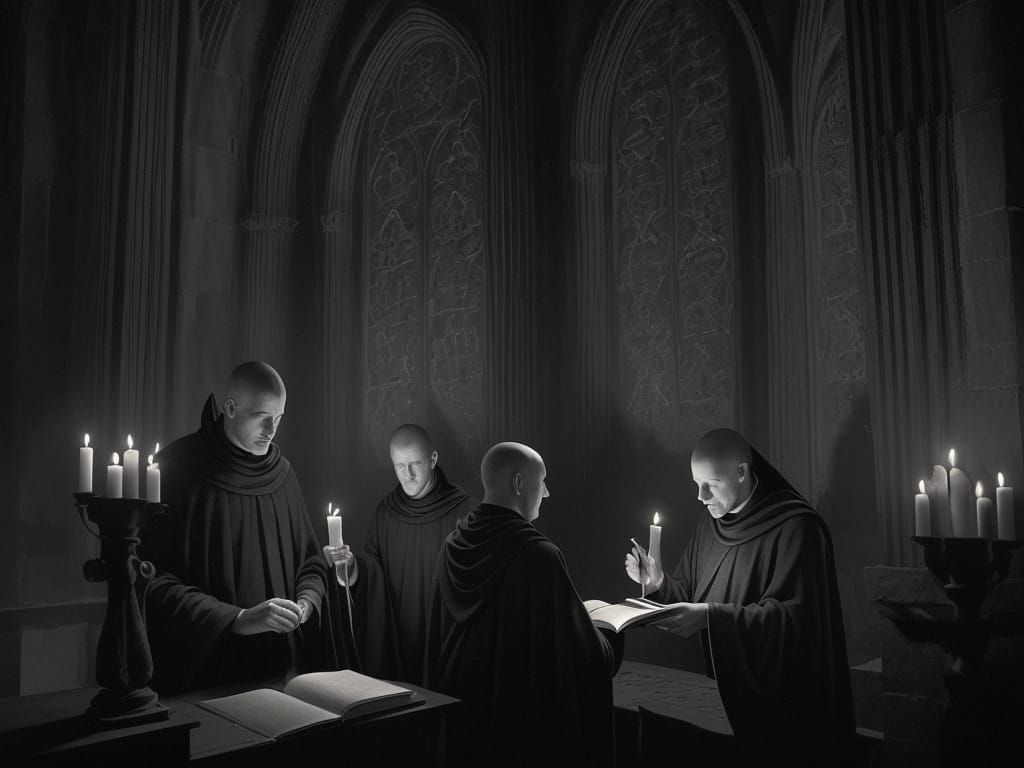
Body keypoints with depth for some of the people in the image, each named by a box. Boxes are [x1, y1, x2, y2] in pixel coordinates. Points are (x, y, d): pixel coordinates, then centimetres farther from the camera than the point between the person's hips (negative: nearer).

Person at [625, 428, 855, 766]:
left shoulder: (795, 528, -16)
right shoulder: (710, 524, 6)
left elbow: (792, 618, -22)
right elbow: (691, 597, 11)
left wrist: (712, 616, -30)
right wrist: (660, 584, -10)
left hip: (777, 700, -6)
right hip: (722, 690, 6)